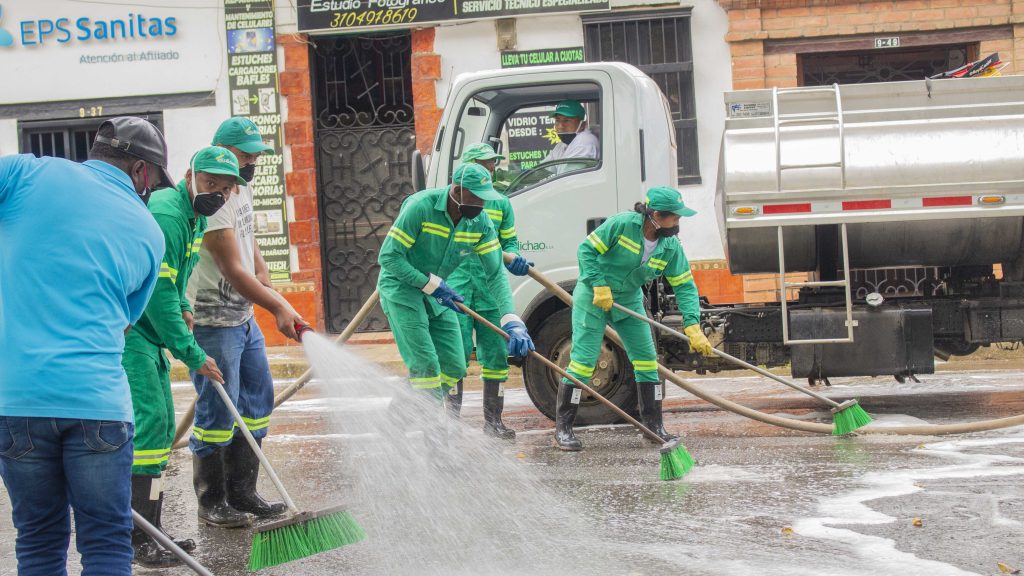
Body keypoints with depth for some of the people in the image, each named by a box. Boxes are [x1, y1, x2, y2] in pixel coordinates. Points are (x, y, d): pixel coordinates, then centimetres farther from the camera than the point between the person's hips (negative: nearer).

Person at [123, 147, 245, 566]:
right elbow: (158, 292, -23)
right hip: (123, 330, -10)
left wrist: (182, 306, 10)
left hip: (148, 331, 11)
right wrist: (192, 355, -18)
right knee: (148, 421, -16)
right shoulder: (166, 215, -21)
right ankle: (138, 538, -14)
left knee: (161, 427, 11)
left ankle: (150, 532, 18)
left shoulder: (196, 218, 12)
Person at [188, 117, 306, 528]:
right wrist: (277, 307, -23)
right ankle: (212, 504, 7)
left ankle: (242, 494, 22)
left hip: (244, 316, 10)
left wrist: (268, 286, 5)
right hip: (213, 321, -10)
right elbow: (233, 271, -23)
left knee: (258, 401, 13)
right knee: (218, 412, -5)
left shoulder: (242, 192, 12)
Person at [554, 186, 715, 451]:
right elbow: (586, 250, -17)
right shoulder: (622, 224, -23)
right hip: (593, 297, -6)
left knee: (647, 360, 2)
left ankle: (654, 426, 13)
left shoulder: (671, 247, -8)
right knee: (583, 360, -9)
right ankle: (562, 428, 0)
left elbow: (685, 286, -7)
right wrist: (600, 285, -23)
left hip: (629, 300, 6)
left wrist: (693, 326, -17)